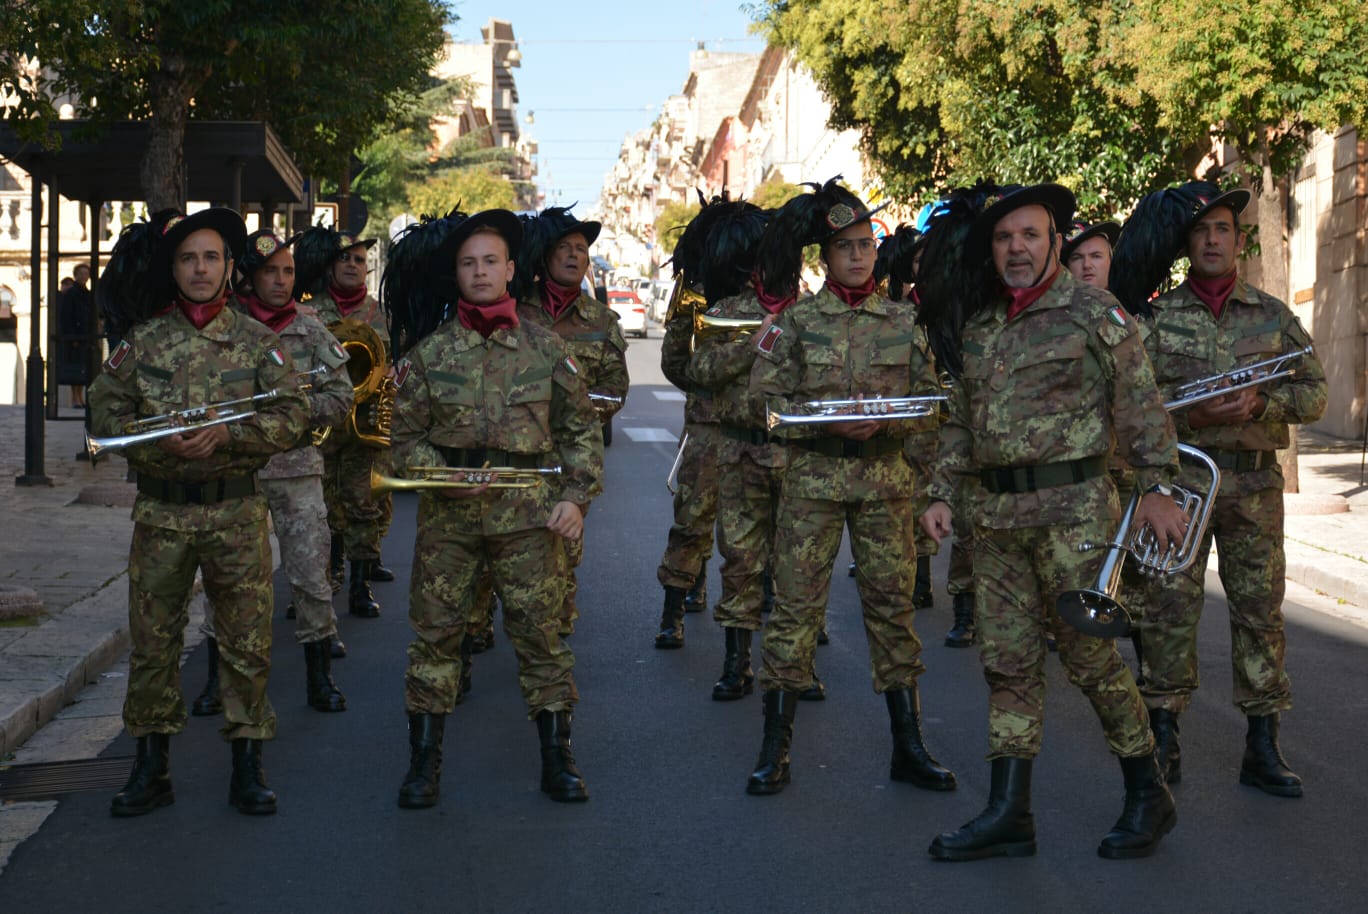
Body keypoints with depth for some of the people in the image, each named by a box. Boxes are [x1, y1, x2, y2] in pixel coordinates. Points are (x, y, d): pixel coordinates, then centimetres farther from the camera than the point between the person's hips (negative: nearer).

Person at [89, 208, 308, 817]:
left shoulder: (257, 342, 3)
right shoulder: (141, 340, 5)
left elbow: (292, 417, -3)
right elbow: (106, 411, 3)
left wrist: (227, 433, -18)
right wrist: (164, 444, -14)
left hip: (236, 511, -1)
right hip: (160, 511, 1)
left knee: (246, 641, 2)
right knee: (152, 640, 6)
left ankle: (247, 765, 15)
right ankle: (150, 767, 17)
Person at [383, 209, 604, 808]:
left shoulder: (543, 346, 5)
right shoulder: (428, 350, 4)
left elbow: (582, 428, 10)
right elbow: (407, 435, 7)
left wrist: (577, 495, -1)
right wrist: (440, 474, -11)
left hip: (528, 512, 0)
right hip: (447, 512, 0)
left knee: (540, 630, 2)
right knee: (435, 630, 4)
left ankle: (556, 758, 14)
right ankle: (424, 760, 16)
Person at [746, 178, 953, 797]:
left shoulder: (905, 322, 7)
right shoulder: (796, 321, 1)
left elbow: (932, 407, 7)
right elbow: (765, 400, -3)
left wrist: (885, 421, -13)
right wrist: (830, 421, -16)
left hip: (886, 479, 2)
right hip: (812, 478, -2)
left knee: (892, 604, 5)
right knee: (795, 604, -3)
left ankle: (908, 747, 15)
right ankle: (775, 751, 6)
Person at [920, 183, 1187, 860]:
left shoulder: (1094, 313, -3)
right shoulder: (979, 326, 15)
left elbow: (1140, 403, -5)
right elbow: (961, 422, 21)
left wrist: (1157, 487, -11)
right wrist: (943, 494, 13)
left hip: (1072, 508, -6)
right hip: (995, 517, 6)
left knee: (1090, 656, -2)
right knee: (1008, 662, 5)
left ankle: (1147, 796, 15)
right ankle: (1009, 813, 9)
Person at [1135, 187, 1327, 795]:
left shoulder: (1273, 315, 11)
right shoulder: (1157, 316, 7)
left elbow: (1313, 393, 8)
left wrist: (1260, 402, -11)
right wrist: (1190, 412, -15)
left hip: (1254, 483, 1)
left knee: (1260, 609, 2)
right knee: (1168, 607, -2)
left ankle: (1263, 748, 9)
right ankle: (1164, 740, 10)